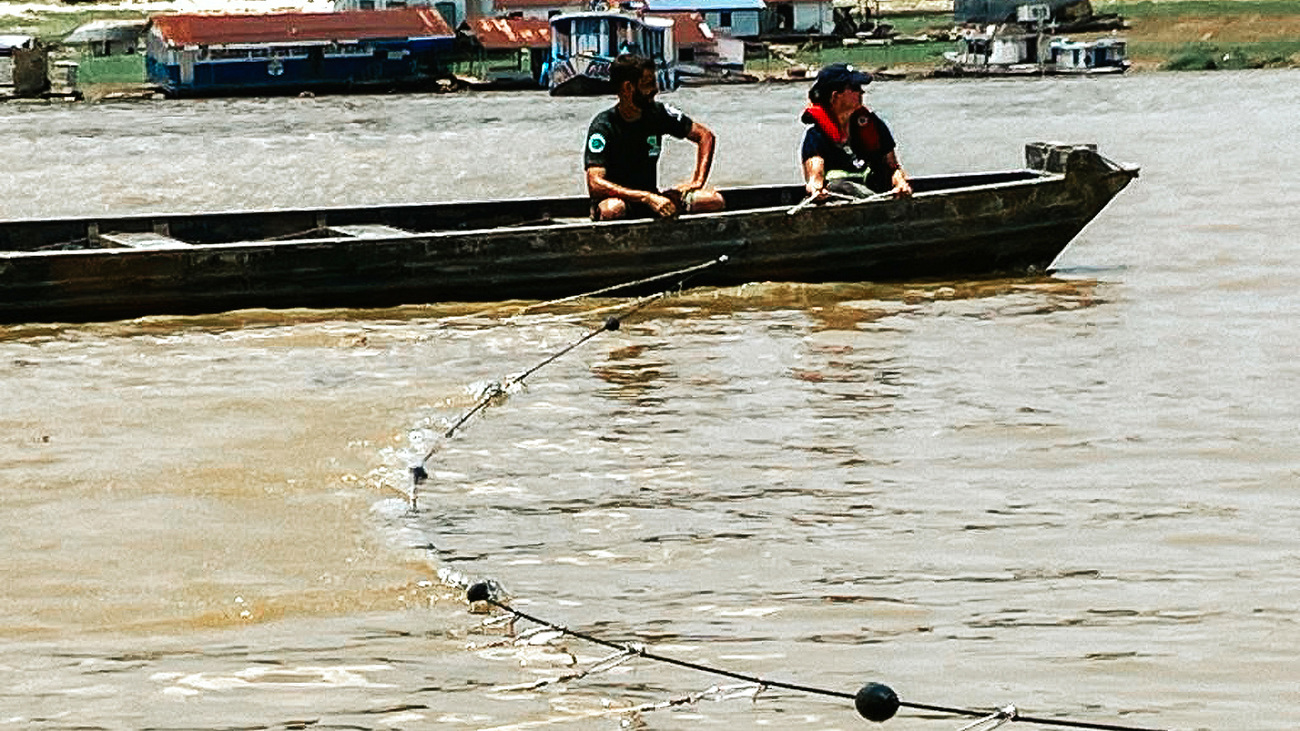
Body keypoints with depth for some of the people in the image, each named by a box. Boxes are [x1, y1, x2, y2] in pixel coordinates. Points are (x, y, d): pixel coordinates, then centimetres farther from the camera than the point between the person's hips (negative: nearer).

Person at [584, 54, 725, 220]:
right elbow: (595, 185, -27)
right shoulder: (603, 126, -16)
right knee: (612, 209, -43)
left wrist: (697, 181, -5)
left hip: (651, 199, 6)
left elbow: (705, 136, 11)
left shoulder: (658, 113, 0)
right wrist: (648, 198, -33)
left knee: (714, 201, -17)